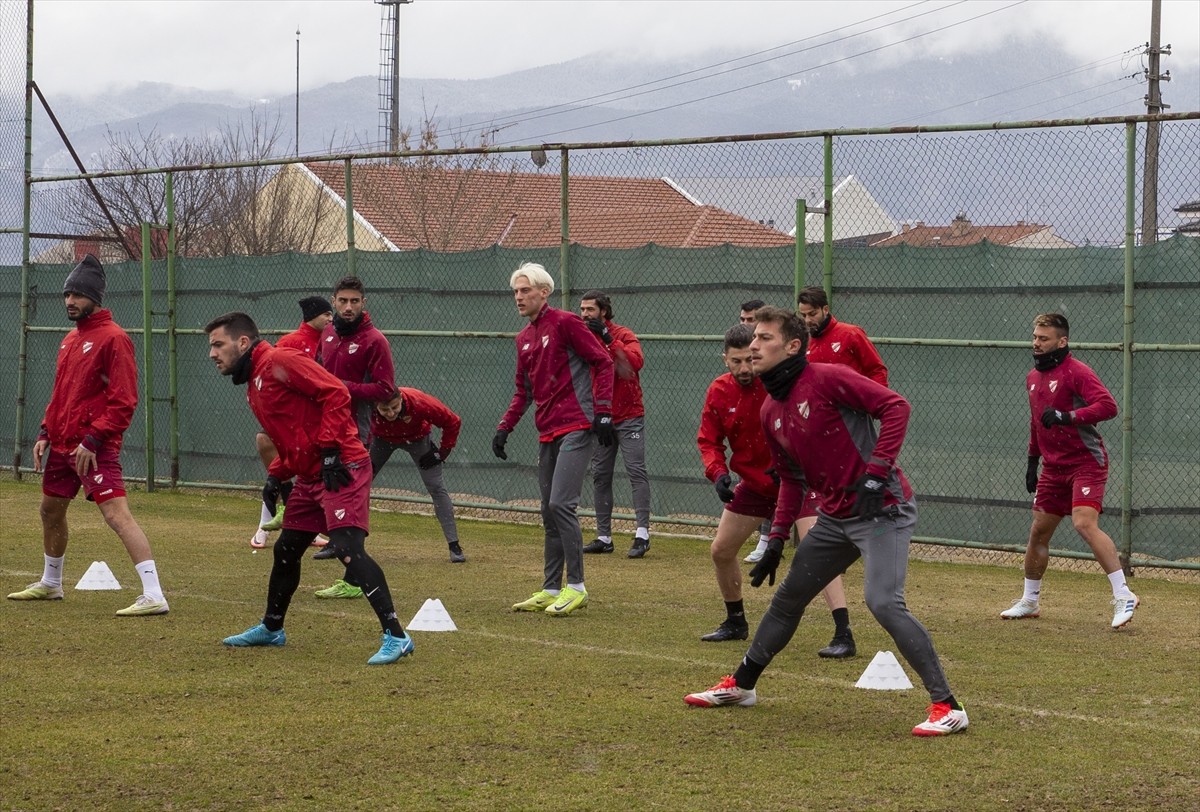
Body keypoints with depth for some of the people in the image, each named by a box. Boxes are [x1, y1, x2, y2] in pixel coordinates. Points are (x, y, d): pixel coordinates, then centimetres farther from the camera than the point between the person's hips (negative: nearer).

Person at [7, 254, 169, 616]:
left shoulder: (113, 338, -13)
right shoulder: (71, 339, 15)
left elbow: (123, 401, -18)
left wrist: (92, 440, -22)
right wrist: (46, 433, 14)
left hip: (95, 448, -10)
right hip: (62, 443, 10)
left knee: (117, 514, -19)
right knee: (51, 509, 22)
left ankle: (154, 596, -26)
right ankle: (50, 583, 42)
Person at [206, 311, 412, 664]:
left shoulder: (279, 363, -12)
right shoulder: (253, 387, 20)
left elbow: (336, 393, -19)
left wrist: (330, 450, -21)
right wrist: (277, 476, 16)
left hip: (342, 470, -11)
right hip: (309, 477, 11)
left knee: (347, 548, -20)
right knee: (285, 551, 20)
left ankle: (396, 637, -22)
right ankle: (271, 628, 40)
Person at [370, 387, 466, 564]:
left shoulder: (420, 403, -40)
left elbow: (453, 422, -23)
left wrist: (442, 452, -19)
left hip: (417, 438, -1)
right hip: (382, 438, 1)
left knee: (436, 488, -11)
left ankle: (454, 546, -7)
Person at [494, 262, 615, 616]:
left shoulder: (565, 323, -6)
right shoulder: (524, 338, 17)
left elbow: (603, 362, -8)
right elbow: (523, 390, 25)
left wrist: (602, 411, -14)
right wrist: (505, 427, 13)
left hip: (576, 427, -8)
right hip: (547, 433, 8)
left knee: (560, 504, -15)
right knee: (549, 512, 9)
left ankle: (576, 587, -9)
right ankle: (551, 590, 14)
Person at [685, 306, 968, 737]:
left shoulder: (827, 379, -15)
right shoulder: (770, 412, 9)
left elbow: (896, 406, -20)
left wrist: (875, 472, -24)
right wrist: (778, 539, 15)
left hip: (882, 508, -9)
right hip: (834, 518, 9)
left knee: (883, 601, -23)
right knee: (788, 596, 18)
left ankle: (947, 706, -18)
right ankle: (741, 684, 36)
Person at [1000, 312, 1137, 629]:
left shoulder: (1076, 372, -13)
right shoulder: (1033, 377, 14)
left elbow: (1108, 406, -25)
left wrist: (1067, 417, -33)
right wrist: (1033, 460, 26)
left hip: (1086, 462, -8)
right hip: (1054, 467, 8)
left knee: (1085, 523, -24)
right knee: (1039, 531, 11)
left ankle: (1123, 596, -22)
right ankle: (1029, 601, 27)